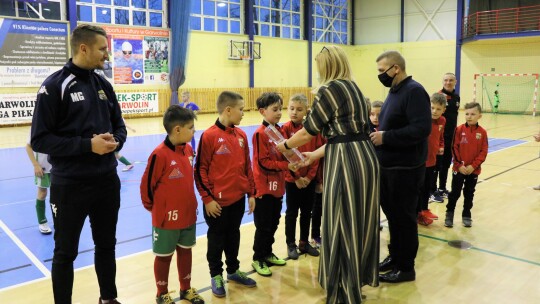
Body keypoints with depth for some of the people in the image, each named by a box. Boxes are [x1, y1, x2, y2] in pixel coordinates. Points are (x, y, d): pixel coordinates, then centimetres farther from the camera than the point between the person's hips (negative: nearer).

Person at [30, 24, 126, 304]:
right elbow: (40, 139, -14)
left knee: (106, 246, 19)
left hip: (107, 182, 6)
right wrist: (87, 145, -22)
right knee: (65, 253, 11)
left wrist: (115, 141, -9)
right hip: (70, 185, -6)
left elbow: (119, 126, 14)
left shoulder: (104, 85, 7)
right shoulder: (54, 86, -12)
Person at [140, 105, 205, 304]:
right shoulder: (160, 154, -22)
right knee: (164, 256, 11)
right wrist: (153, 207, -1)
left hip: (188, 214, 6)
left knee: (185, 251, 19)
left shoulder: (189, 150, 1)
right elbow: (147, 184, -14)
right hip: (166, 218, -6)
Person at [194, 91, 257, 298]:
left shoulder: (241, 135, 4)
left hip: (238, 198, 5)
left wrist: (251, 193, 10)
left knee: (234, 236, 19)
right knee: (217, 239, 10)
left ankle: (233, 270, 37)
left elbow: (247, 167, 10)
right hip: (217, 201, -5)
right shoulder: (209, 135, -14)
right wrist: (207, 198, -12)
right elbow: (201, 170, -11)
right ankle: (216, 275, 28)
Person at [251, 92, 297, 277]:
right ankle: (258, 259, 18)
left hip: (277, 186, 7)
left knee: (273, 223, 17)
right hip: (264, 187, -7)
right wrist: (286, 165, -22)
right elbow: (263, 163, -19)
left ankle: (267, 253, 33)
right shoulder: (260, 133, -15)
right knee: (263, 226, 3)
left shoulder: (280, 131, 7)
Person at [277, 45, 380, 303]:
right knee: (359, 224, 18)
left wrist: (284, 146, 15)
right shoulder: (354, 88, 17)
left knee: (340, 228, 3)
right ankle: (357, 282, 33)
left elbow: (308, 132, -4)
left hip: (346, 162, -9)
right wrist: (314, 155, 23)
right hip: (365, 157, 9)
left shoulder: (329, 89, -9)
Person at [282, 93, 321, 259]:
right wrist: (296, 177, -13)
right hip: (292, 179, -3)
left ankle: (304, 243, 29)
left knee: (307, 212, 14)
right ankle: (291, 244, 22)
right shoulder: (286, 128, -10)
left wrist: (310, 176, -8)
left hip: (309, 179, 3)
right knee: (291, 213, 8)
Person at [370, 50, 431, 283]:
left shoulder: (414, 91, -16)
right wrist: (378, 135, 5)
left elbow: (422, 128, -26)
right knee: (391, 212, 17)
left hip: (405, 168, -9)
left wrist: (385, 137, -23)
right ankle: (395, 256, 33)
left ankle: (406, 267, 16)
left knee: (403, 216, 2)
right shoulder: (394, 91, 13)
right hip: (389, 165, 9)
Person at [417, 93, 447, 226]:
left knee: (428, 187, 20)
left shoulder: (442, 121, 1)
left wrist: (441, 147, 6)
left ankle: (424, 210, 38)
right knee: (419, 188, 6)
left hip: (432, 160, 7)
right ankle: (417, 214, 21)